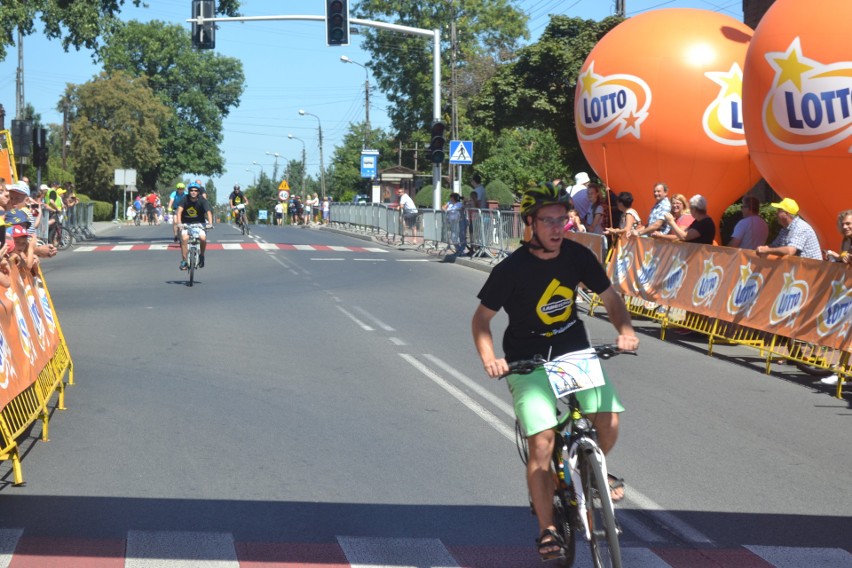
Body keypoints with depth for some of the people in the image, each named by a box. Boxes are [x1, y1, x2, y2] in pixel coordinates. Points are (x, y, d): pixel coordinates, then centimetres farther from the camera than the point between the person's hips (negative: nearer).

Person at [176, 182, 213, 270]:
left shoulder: (202, 200, -14)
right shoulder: (185, 199, -14)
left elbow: (208, 211, -25)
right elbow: (179, 211, -24)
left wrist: (210, 223, -43)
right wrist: (179, 223, -40)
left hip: (199, 223, 0)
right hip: (186, 223, 0)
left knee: (203, 238, -23)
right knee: (184, 238, -24)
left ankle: (201, 256, 5)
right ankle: (184, 261, -14)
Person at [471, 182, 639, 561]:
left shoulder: (577, 256, -6)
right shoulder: (512, 269, -16)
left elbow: (610, 298, 5)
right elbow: (482, 318, -7)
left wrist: (625, 331, -13)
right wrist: (489, 358, -24)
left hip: (575, 351, 3)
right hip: (528, 359, -3)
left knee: (609, 421, -15)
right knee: (542, 442, -16)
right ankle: (547, 530, -1)